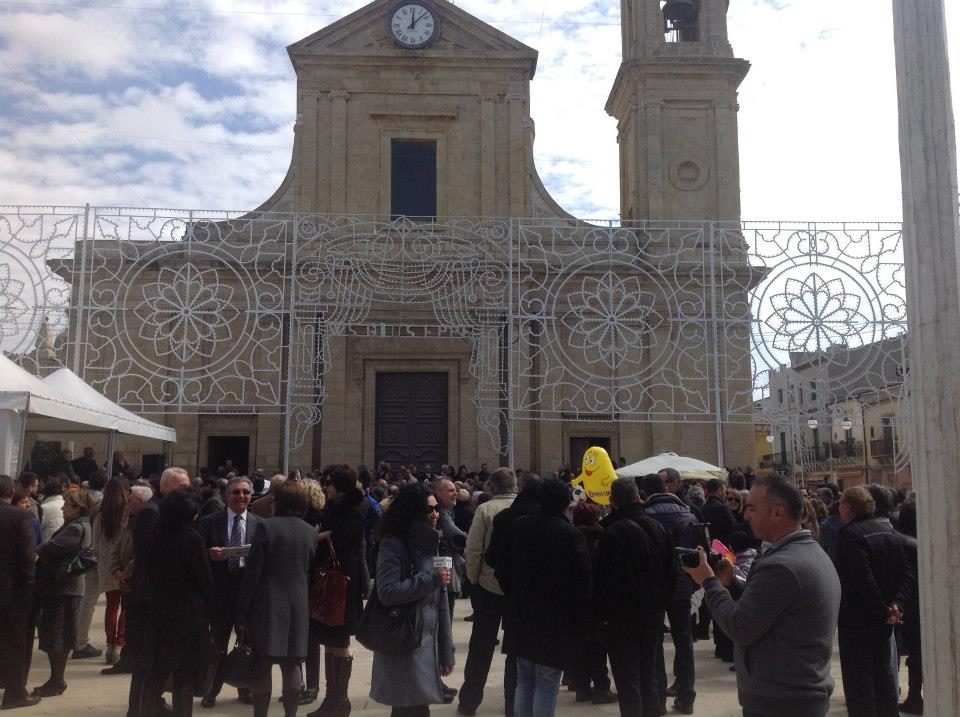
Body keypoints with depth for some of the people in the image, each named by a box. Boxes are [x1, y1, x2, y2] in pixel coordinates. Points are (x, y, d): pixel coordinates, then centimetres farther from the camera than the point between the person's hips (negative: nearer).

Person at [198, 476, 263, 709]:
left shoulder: (260, 524, 3)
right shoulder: (209, 522, 0)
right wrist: (210, 554, -20)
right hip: (220, 591, -1)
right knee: (218, 644, 7)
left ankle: (245, 688, 27)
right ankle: (212, 690, 21)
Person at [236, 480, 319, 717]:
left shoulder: (266, 526, -10)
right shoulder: (311, 532, 4)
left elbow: (252, 572, -10)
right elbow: (311, 572, 8)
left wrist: (242, 611, -5)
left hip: (267, 605, -4)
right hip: (298, 605, 4)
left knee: (263, 666, 5)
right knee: (292, 666, 11)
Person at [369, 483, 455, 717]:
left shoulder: (431, 543, 12)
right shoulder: (393, 545, -10)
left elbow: (440, 600, 13)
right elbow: (387, 593, -19)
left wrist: (446, 651, 12)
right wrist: (431, 579, -19)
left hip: (428, 642, 7)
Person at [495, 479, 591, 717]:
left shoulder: (516, 527, -1)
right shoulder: (573, 536, -15)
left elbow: (502, 572, 6)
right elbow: (584, 584, -12)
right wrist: (580, 625, -2)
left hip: (520, 619, 5)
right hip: (556, 624, -5)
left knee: (524, 682, 17)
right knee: (547, 685, 4)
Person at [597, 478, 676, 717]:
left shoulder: (613, 532, -18)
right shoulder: (658, 528, 3)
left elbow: (608, 580, -19)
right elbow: (671, 574, 11)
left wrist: (606, 613, -7)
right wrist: (662, 605, 17)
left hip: (624, 617, -6)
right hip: (654, 616, 6)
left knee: (628, 682, 2)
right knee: (649, 676, 18)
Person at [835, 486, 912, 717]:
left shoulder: (851, 535, -19)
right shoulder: (889, 531, 6)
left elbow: (863, 580, -26)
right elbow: (905, 574, 4)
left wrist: (883, 611, -16)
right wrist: (896, 604, -5)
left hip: (856, 618, -8)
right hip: (884, 619, 8)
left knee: (857, 675, 1)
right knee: (883, 669, 20)